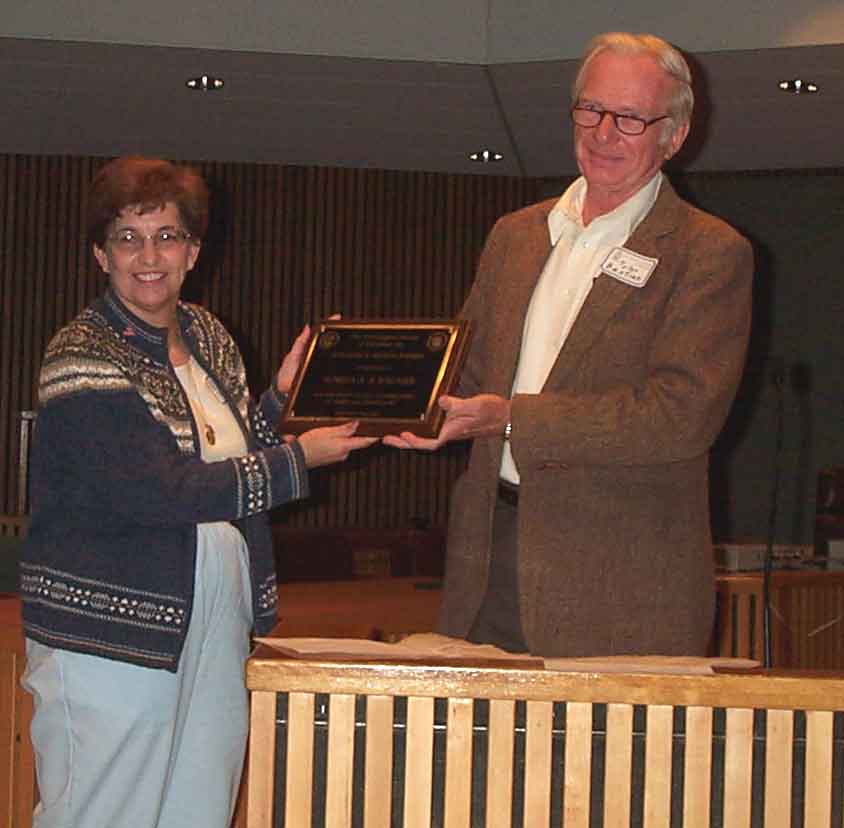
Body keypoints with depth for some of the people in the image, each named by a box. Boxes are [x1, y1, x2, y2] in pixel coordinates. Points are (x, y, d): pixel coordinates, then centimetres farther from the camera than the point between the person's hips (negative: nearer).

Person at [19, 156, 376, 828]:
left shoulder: (208, 338, 11)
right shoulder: (82, 356, -12)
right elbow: (158, 491, -21)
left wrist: (281, 397, 3)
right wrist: (296, 462, -15)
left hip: (213, 634, 7)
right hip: (108, 642, -7)